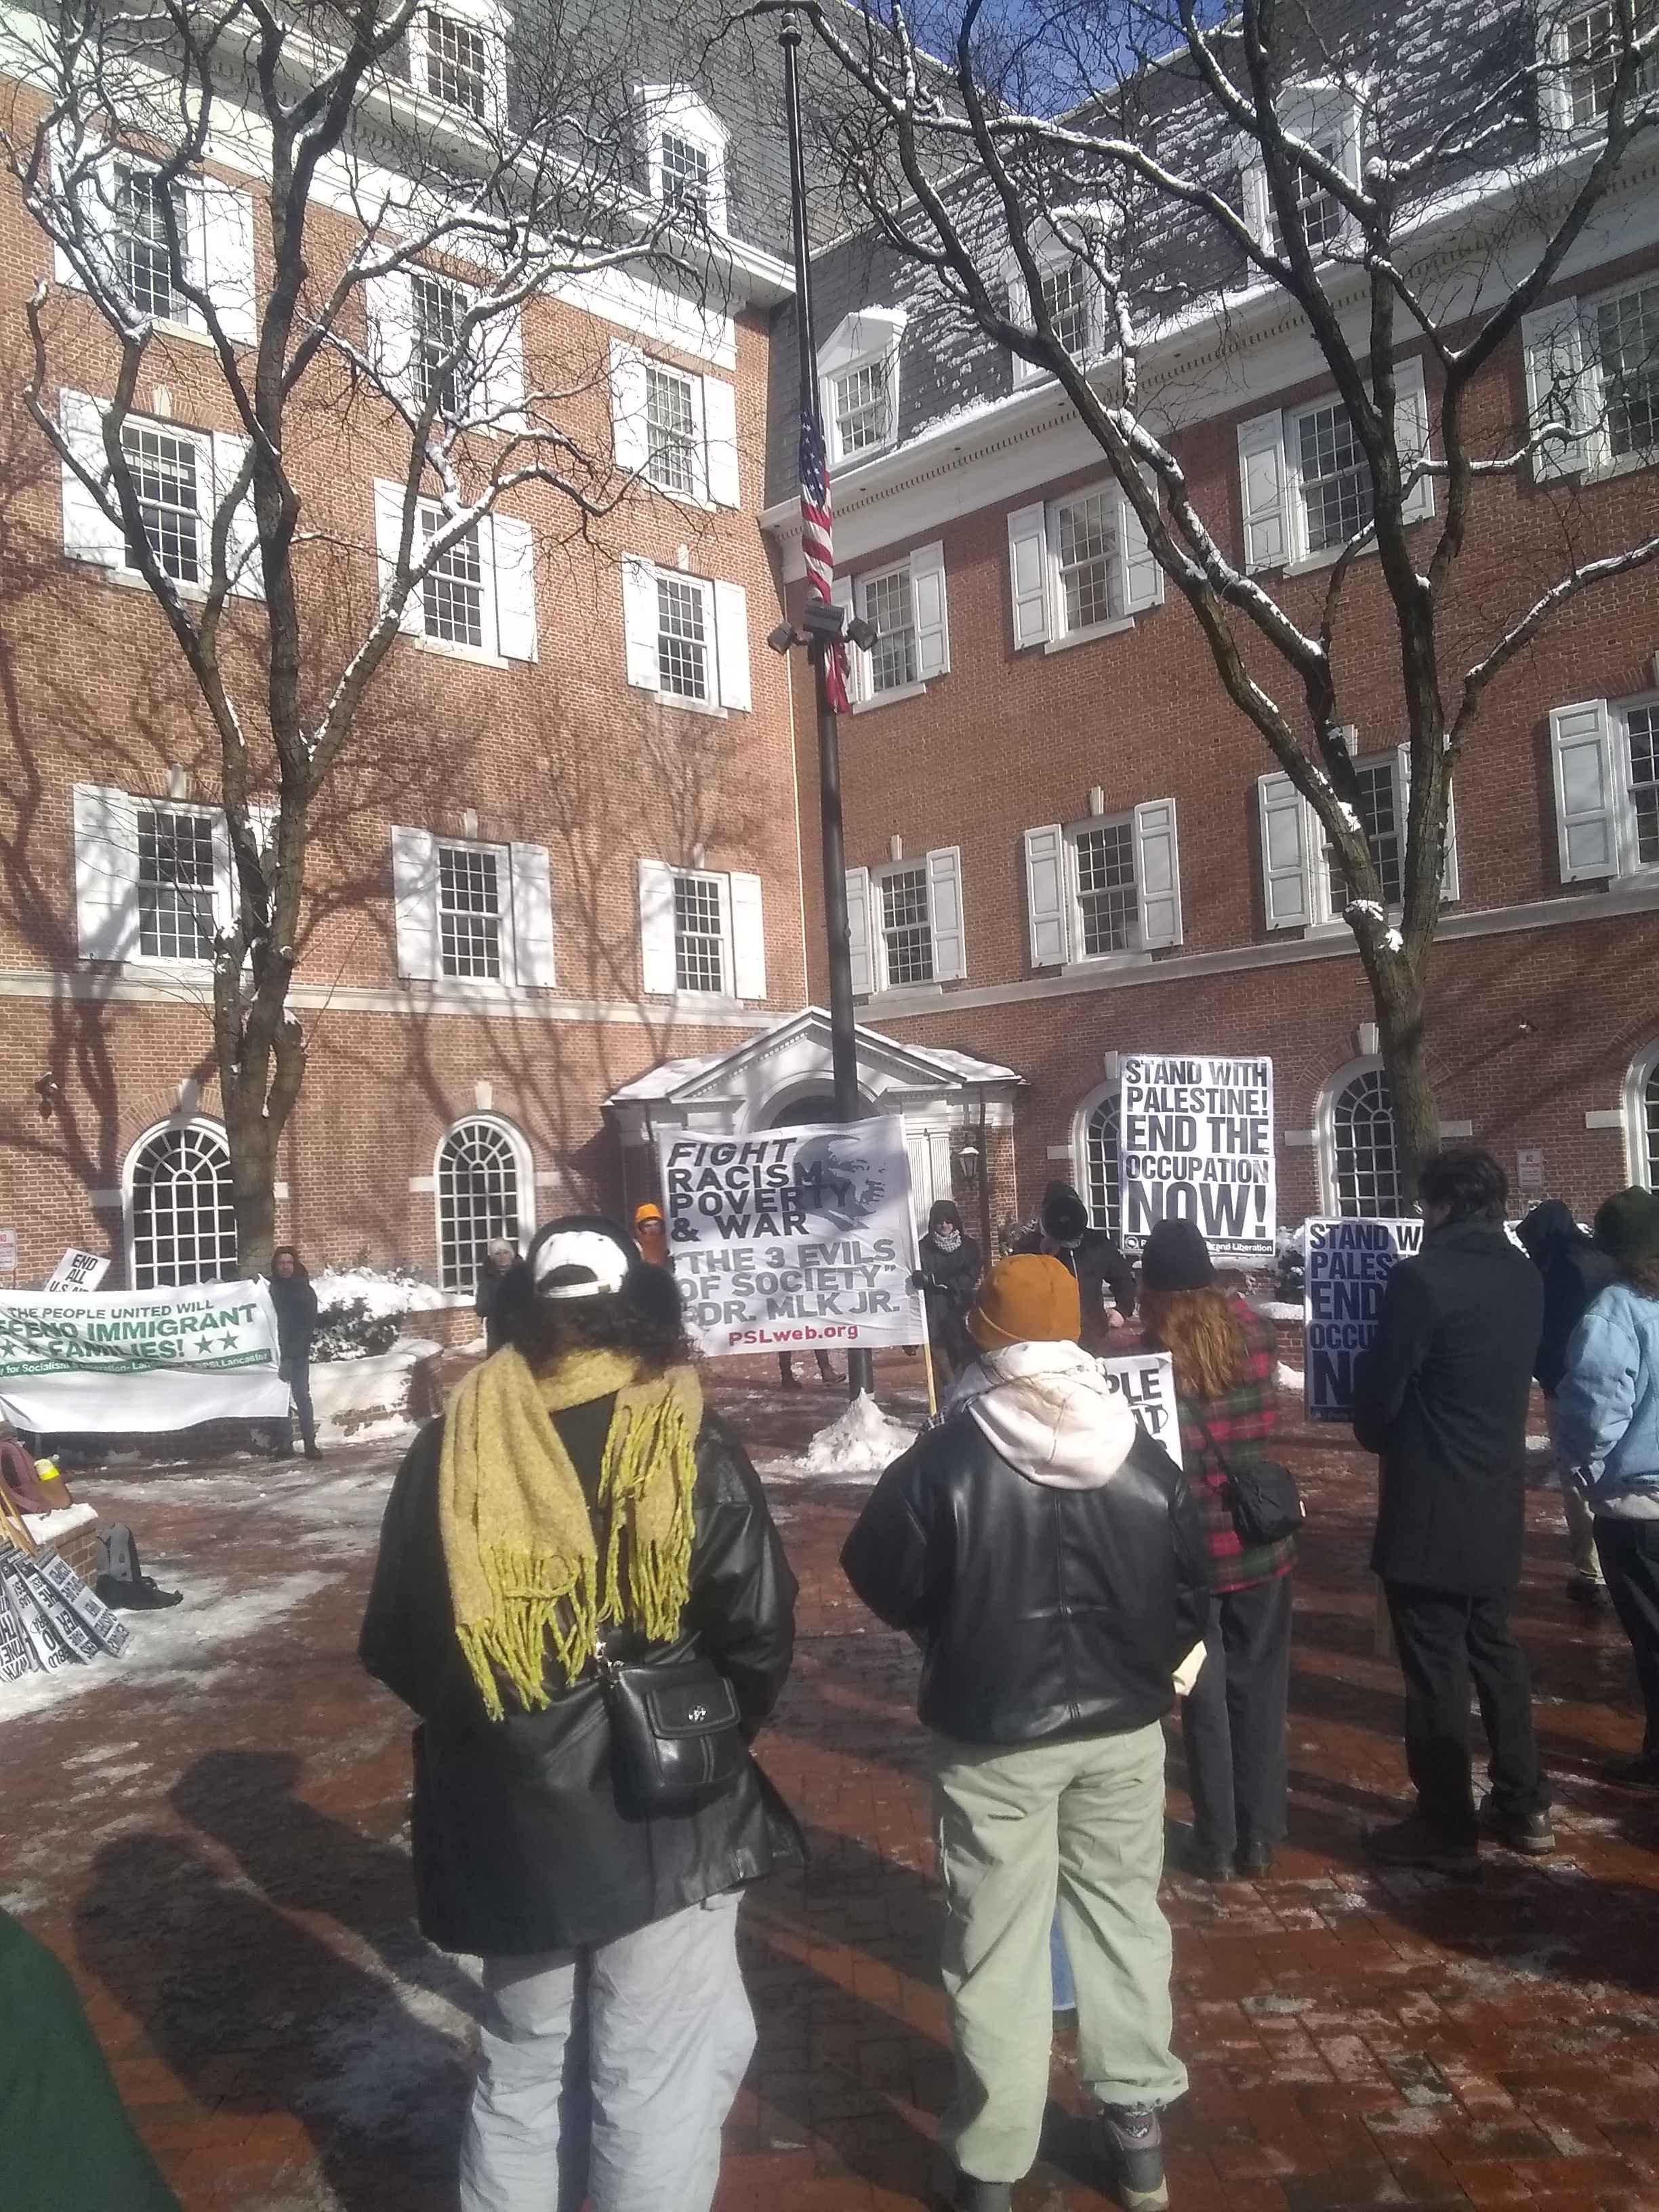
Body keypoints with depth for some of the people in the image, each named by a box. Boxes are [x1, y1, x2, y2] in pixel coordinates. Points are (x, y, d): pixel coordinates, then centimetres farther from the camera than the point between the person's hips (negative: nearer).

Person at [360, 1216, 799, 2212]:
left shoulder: (450, 1453, -5)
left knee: (519, 2062, 24)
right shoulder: (695, 1450, -13)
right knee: (660, 2078, 11)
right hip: (662, 1814, -3)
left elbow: (394, 1646, 3)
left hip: (505, 1818, 4)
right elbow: (759, 1639, -9)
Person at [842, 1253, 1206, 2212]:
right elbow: (1194, 1585, 3)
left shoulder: (945, 1459, -16)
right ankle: (1139, 2126, 32)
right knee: (1126, 1913, 20)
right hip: (1123, 1726, 3)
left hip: (992, 1736, -3)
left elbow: (883, 1578, -9)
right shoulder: (1145, 1457, -4)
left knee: (999, 1942, 9)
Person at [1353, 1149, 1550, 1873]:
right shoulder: (1525, 1277, 3)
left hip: (1429, 1508, -7)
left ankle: (1446, 1829, 15)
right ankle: (1523, 1807, 30)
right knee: (1494, 1651, 21)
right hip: (1499, 1501, 7)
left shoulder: (1422, 1277, -19)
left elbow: (1379, 1391, -15)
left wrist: (1377, 1437, 8)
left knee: (1435, 1670, 4)